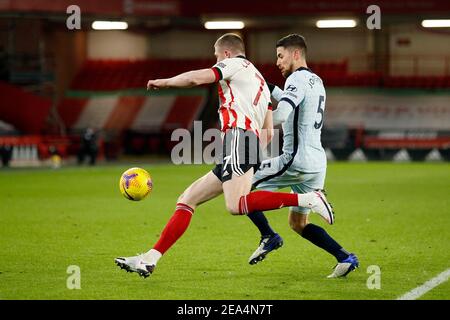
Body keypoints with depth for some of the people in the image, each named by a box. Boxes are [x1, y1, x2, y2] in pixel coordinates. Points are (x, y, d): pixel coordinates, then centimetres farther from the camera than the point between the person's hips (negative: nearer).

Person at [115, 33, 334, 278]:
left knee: (236, 206, -29)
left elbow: (197, 78, -8)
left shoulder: (235, 63, 6)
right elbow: (268, 134, 27)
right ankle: (150, 259, 2)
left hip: (238, 137, -10)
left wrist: (164, 82, 8)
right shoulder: (261, 82, 32)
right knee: (187, 200, 8)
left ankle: (306, 199, -29)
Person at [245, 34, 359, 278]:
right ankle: (345, 258, 5)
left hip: (296, 160, -9)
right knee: (298, 223, 17)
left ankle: (268, 236, -10)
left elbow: (281, 114, -26)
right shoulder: (316, 81, 18)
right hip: (317, 163, 9)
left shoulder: (298, 79, -10)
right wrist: (268, 88, 28)